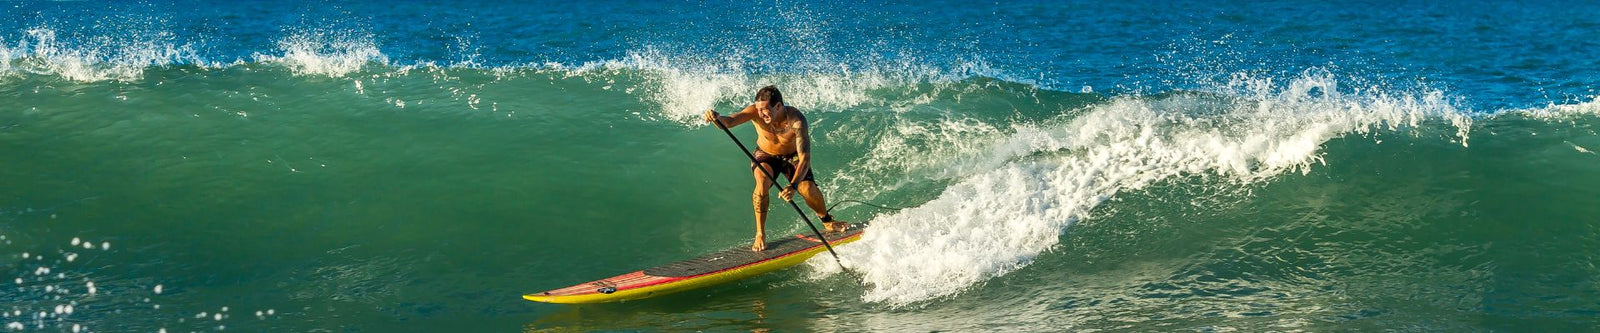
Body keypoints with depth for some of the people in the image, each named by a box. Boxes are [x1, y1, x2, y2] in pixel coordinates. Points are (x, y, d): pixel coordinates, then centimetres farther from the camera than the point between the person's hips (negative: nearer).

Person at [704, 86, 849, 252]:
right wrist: (717, 118, -67)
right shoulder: (756, 112, -29)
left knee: (808, 189, -20)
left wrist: (793, 186, -54)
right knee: (762, 182, -31)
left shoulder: (797, 121, -35)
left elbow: (804, 158, -40)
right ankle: (760, 234, -16)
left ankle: (827, 221, 14)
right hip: (765, 156, 0)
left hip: (793, 157, 0)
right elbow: (729, 121, -42)